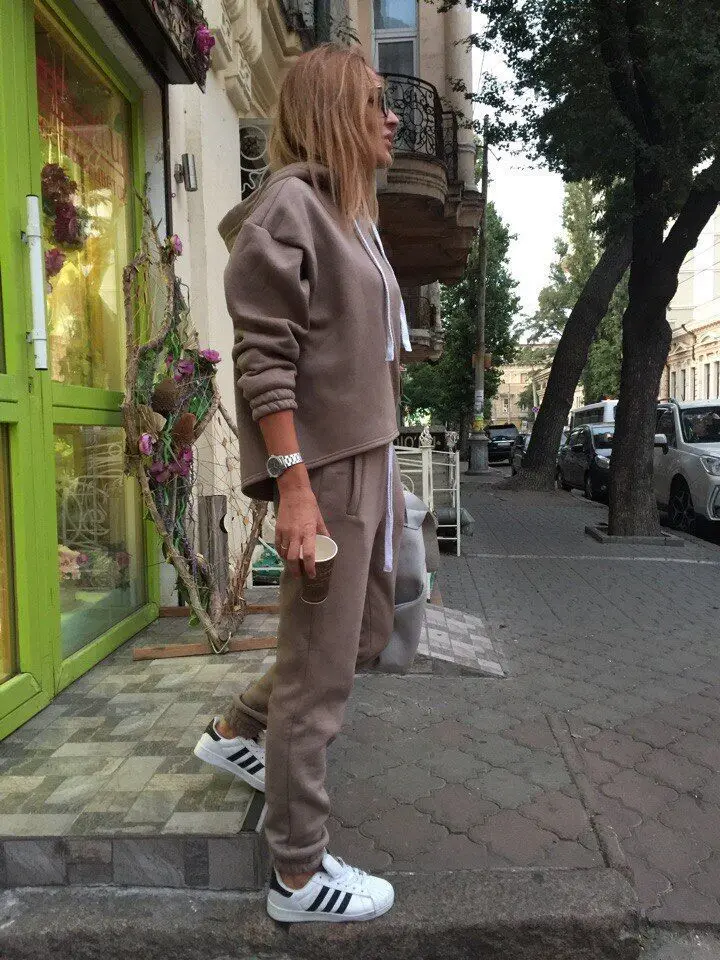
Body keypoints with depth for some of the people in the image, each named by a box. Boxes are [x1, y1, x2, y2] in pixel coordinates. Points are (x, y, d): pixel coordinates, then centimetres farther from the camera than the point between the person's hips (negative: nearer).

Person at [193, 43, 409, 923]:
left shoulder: (352, 211, 19)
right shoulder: (288, 203, -9)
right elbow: (265, 359, -18)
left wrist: (382, 466, 17)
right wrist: (296, 487, -23)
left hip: (369, 458, 10)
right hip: (325, 468, -10)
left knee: (363, 638, 20)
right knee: (320, 671, 0)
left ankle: (234, 733, 40)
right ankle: (298, 875, 18)